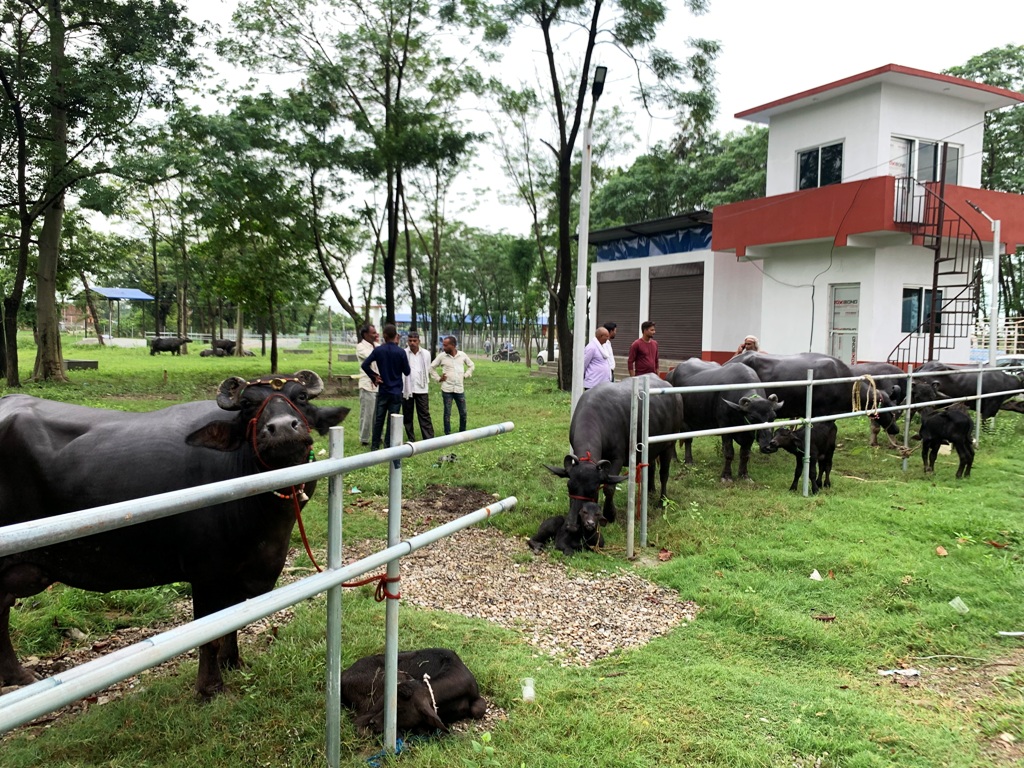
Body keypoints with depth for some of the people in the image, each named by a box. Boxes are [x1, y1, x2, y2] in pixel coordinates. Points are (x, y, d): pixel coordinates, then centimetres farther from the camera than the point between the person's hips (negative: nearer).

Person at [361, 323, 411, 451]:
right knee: (392, 420, 3)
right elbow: (407, 372, -1)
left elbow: (364, 365, -8)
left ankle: (374, 446, 15)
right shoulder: (401, 352, -9)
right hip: (396, 391, -2)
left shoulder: (378, 350, -4)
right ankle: (388, 446, 6)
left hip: (382, 390, 2)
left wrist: (374, 376, 4)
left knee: (378, 419, 11)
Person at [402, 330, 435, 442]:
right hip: (406, 389, 0)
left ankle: (429, 439, -1)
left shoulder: (426, 354, 3)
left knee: (424, 415, -1)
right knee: (407, 416, 7)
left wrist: (425, 383, 11)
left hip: (421, 389, 0)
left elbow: (428, 370, 11)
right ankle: (410, 439, 16)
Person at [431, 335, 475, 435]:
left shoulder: (462, 355, 1)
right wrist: (438, 378, 1)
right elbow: (432, 367, 8)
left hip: (460, 389, 2)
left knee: (463, 413, 6)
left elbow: (471, 365, 17)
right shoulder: (441, 356, -3)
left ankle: (463, 432, 21)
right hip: (447, 389, -1)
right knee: (447, 413, 3)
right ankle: (448, 434, 10)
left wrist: (466, 375, 6)